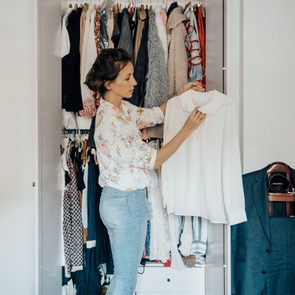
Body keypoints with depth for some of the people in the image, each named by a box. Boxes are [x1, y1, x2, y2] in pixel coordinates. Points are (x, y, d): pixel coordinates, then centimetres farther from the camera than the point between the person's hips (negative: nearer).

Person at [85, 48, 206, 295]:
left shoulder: (123, 108, 2)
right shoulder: (109, 123, -25)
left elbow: (155, 115, 21)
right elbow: (153, 160, -20)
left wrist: (181, 94, 9)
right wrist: (187, 129, -16)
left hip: (132, 198, 9)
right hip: (124, 202, -9)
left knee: (127, 274, 19)